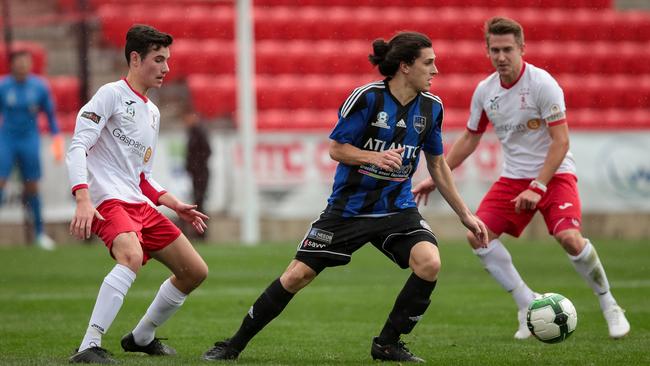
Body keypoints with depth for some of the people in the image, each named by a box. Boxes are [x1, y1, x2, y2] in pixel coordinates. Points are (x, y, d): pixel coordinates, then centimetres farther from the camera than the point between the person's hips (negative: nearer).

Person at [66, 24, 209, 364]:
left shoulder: (152, 113, 21)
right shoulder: (112, 95, -5)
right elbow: (77, 147, -14)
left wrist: (175, 205, 17)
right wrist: (83, 200, -27)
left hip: (139, 205, 9)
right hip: (108, 202, -9)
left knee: (195, 271, 9)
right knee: (132, 256, -37)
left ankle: (141, 337, 27)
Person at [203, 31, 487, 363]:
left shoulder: (431, 107, 0)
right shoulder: (368, 97, -14)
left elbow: (437, 165, 12)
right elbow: (336, 149, -8)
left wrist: (465, 215, 14)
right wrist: (375, 157, -26)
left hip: (396, 208, 3)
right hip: (348, 207, -3)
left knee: (430, 263, -23)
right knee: (297, 275, -4)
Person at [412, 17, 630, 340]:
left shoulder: (542, 83, -16)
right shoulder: (484, 91, 2)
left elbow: (561, 141, -17)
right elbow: (469, 139, 16)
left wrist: (537, 187, -24)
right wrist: (436, 178, 14)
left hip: (554, 174, -6)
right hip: (513, 176, 6)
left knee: (569, 238, -26)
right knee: (478, 235, -12)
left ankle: (609, 307, -5)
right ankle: (528, 306, -2)